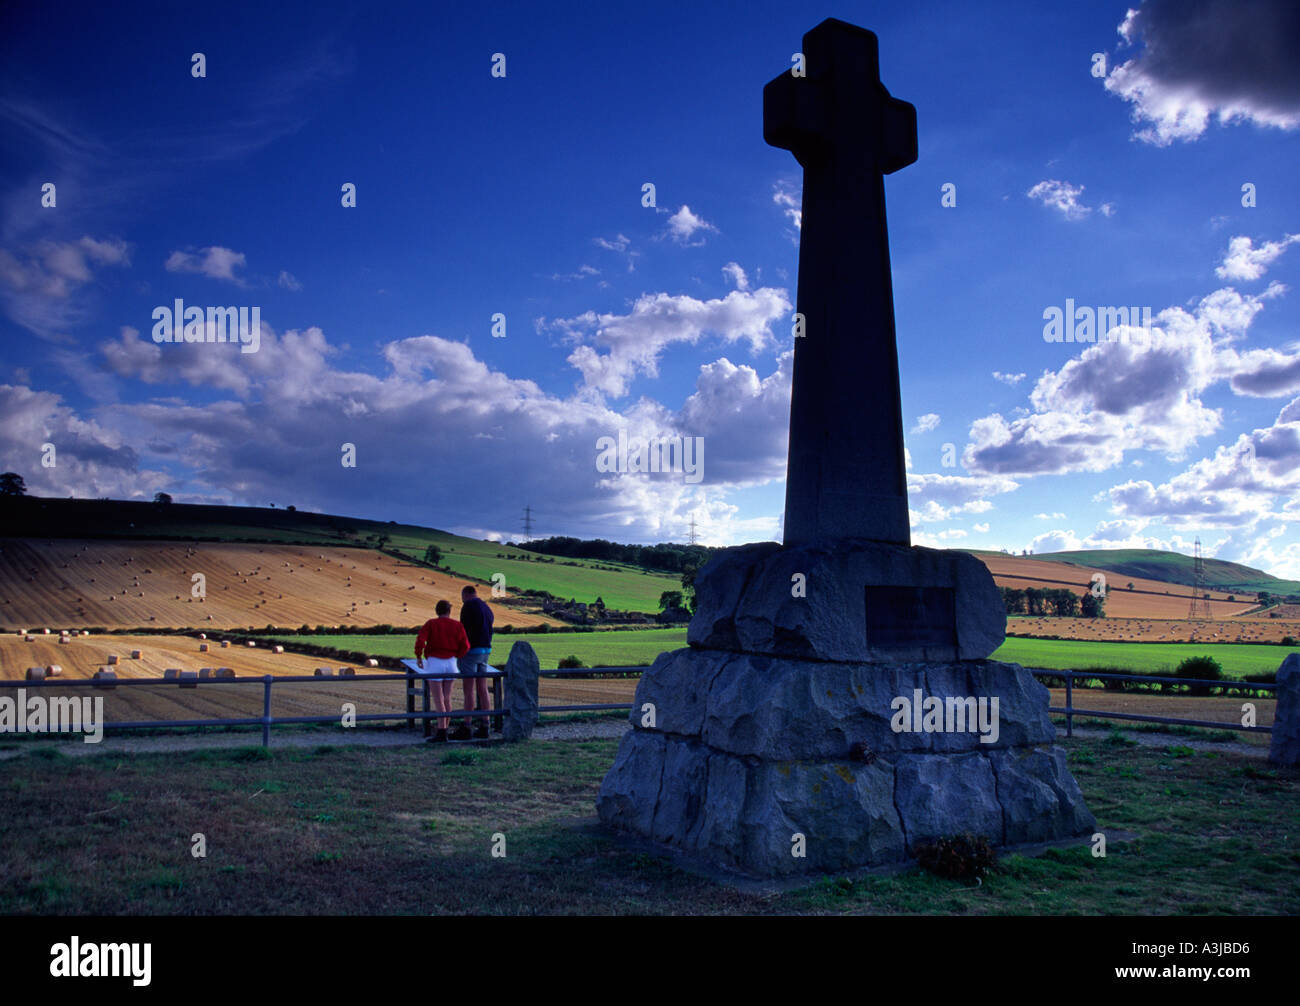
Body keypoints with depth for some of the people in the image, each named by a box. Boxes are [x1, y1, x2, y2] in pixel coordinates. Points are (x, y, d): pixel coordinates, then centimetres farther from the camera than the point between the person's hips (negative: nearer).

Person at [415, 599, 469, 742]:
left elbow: (420, 640, -16)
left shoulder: (431, 624, -3)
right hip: (451, 663, 4)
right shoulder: (457, 625, 4)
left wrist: (418, 657, -2)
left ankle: (441, 732, -9)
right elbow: (465, 646, -2)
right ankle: (445, 729, 16)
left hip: (435, 662, -4)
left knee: (438, 700, -4)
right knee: (447, 698, 12)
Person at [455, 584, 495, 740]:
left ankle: (466, 728, -4)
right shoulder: (487, 608, 16)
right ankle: (484, 727, 8)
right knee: (482, 690, 8)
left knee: (469, 690, -6)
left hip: (470, 650, -8)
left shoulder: (468, 606, -9)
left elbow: (464, 629, -15)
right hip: (485, 651, 8)